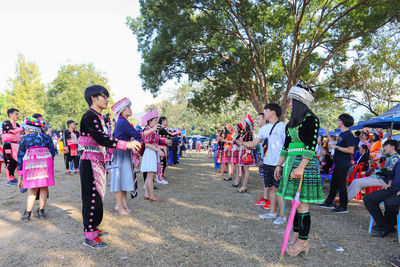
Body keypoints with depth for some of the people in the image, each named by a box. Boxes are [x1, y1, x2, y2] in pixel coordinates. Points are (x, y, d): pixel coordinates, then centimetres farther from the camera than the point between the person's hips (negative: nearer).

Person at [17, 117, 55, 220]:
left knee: (32, 189, 12)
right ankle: (41, 212, 10)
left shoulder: (24, 139, 22)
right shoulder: (47, 137, 22)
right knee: (43, 188, 8)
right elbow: (52, 153, 13)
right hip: (45, 161, -1)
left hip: (29, 163, 1)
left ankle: (27, 213, 8)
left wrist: (20, 177, 23)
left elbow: (20, 158, 20)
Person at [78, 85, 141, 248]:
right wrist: (126, 145, -24)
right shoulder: (89, 116, -14)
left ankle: (92, 227, 30)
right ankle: (89, 236, 7)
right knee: (92, 197, -3)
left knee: (97, 196, 16)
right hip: (90, 163, -9)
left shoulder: (98, 117, 15)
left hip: (98, 162, 9)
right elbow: (101, 139, -25)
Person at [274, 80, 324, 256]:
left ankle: (303, 241, 10)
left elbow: (311, 146, -17)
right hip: (291, 163, 9)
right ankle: (296, 236, 22)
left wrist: (301, 167, -24)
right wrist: (279, 165, 18)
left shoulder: (311, 119, -9)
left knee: (302, 204, -2)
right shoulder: (292, 121, 16)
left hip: (304, 164, -8)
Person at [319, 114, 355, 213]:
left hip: (343, 165, -10)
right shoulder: (341, 133, 14)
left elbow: (350, 150, -21)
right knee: (333, 183, 15)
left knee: (341, 185, -2)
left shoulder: (348, 134, -15)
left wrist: (336, 147, -20)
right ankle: (329, 203, 26)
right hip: (338, 163, 10)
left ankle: (344, 207, 9)